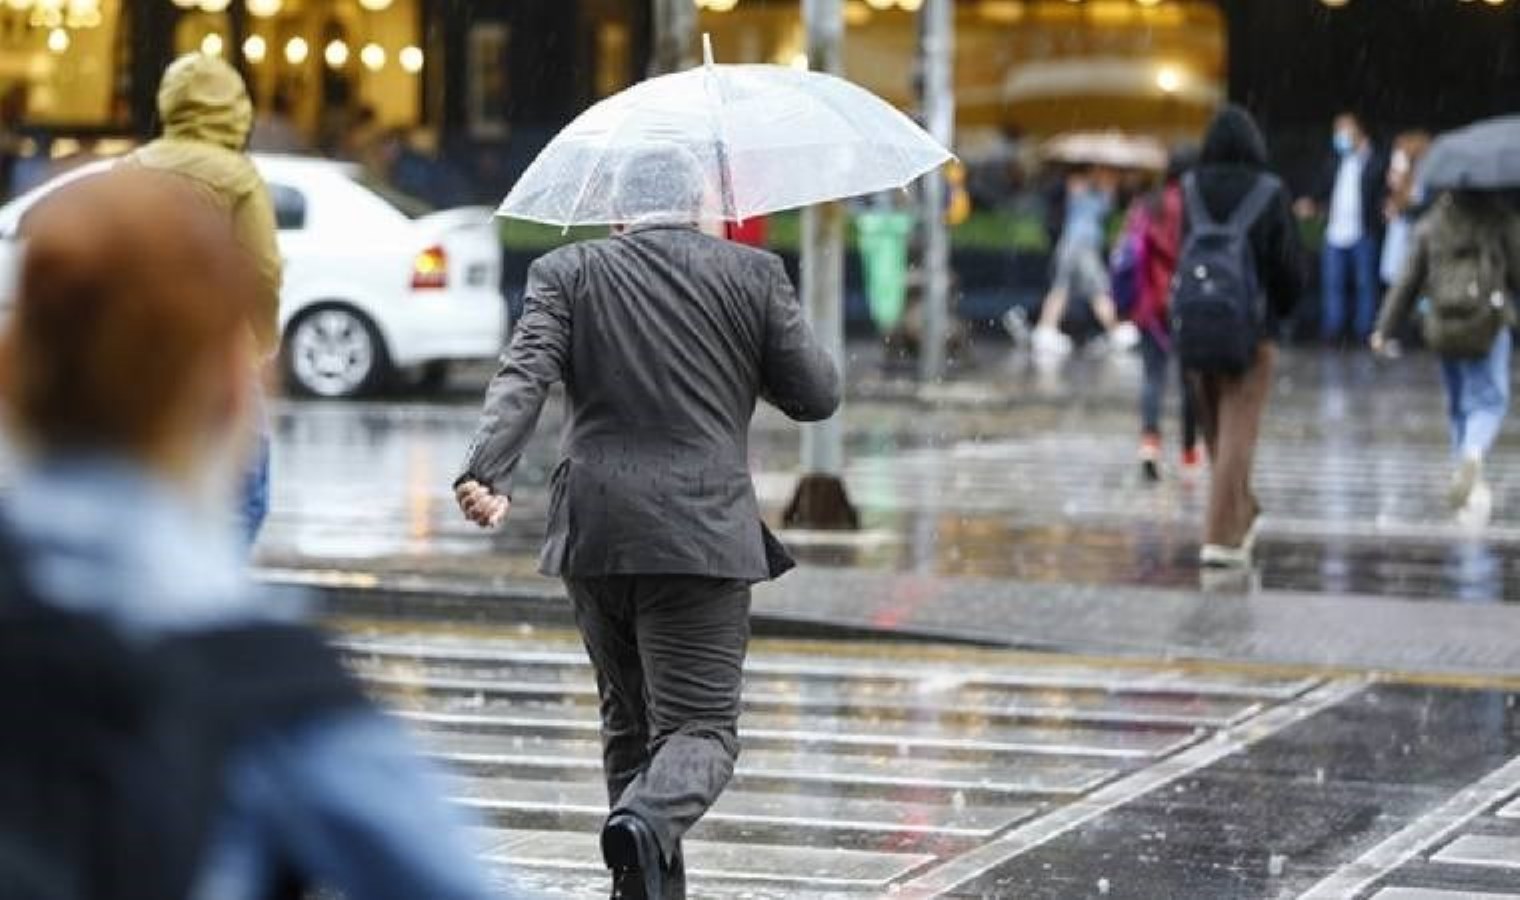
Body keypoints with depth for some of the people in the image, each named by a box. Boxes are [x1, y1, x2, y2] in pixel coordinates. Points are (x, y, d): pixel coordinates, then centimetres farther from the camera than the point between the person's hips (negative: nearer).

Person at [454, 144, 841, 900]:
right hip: (702, 534, -3)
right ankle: (647, 823, -33)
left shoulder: (568, 273, 7)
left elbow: (524, 376, -9)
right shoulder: (751, 274, 5)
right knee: (701, 727, -4)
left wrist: (487, 474, -20)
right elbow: (817, 396, 7)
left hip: (592, 533, 3)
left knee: (629, 722, 19)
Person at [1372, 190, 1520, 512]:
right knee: (1490, 401, 0)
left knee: (1458, 404, 16)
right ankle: (1473, 454, -27)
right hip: (1487, 328, -4)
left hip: (1443, 329, 4)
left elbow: (1408, 281, 6)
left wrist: (1386, 329, 10)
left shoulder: (1431, 223, 6)